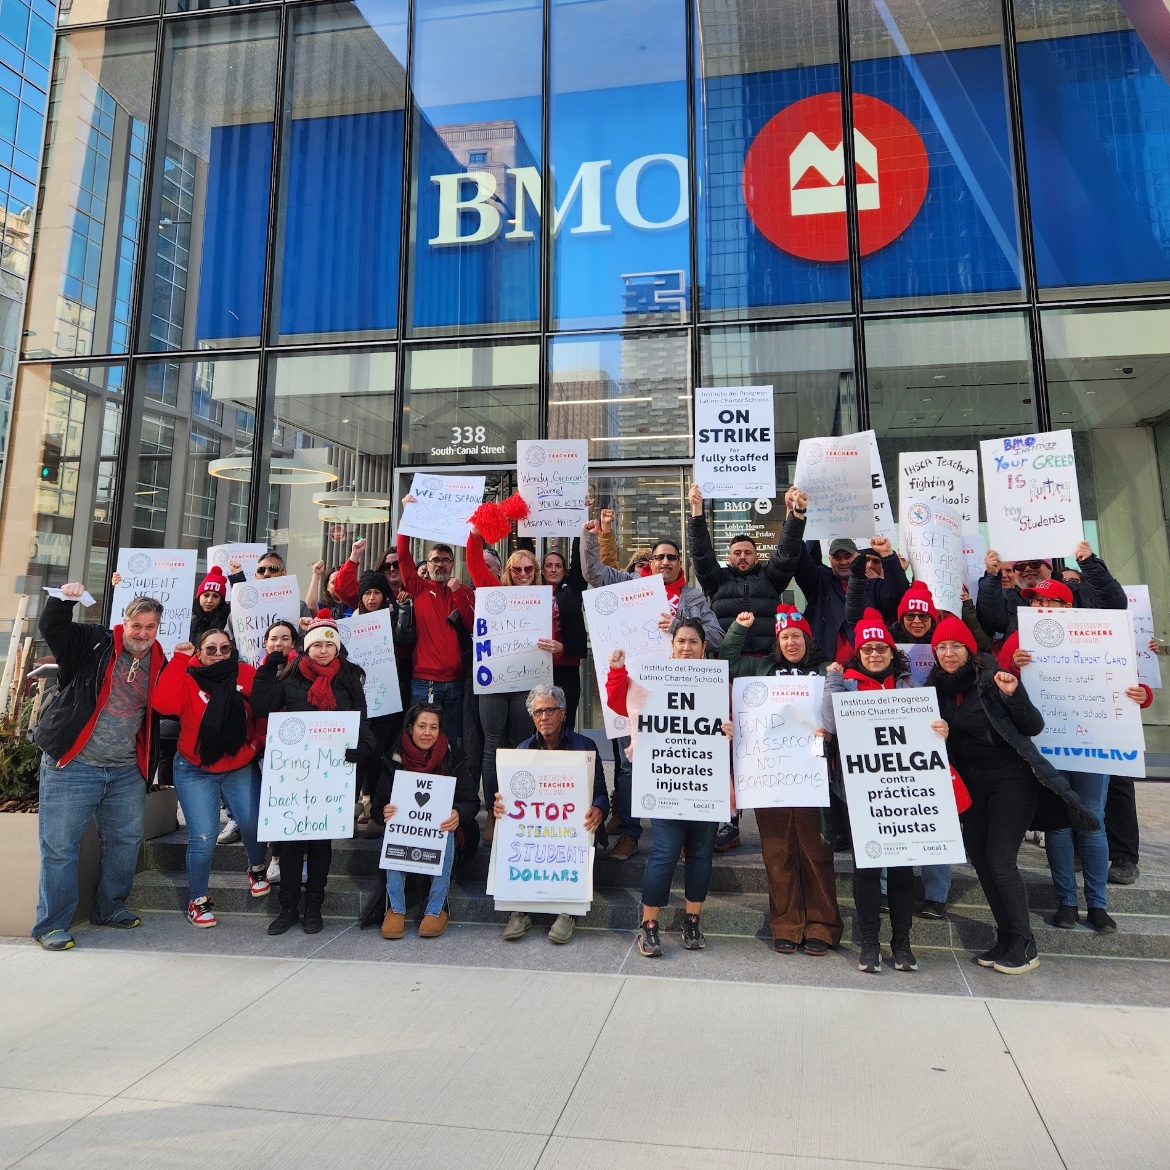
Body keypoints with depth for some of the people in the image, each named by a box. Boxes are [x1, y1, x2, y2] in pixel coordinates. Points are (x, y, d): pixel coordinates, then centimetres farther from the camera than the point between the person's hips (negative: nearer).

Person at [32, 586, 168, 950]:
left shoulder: (159, 663, 6)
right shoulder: (94, 644, -4)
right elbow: (52, 627, -12)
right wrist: (63, 600, -29)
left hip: (127, 770, 5)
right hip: (72, 764, -4)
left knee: (126, 839, 14)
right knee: (60, 844, 1)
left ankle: (110, 908, 32)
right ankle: (51, 924, 14)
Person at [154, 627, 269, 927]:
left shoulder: (246, 675, -7)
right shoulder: (188, 678, -10)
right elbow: (164, 704, -29)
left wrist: (258, 741, -9)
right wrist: (178, 659, -26)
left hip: (241, 770, 1)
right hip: (196, 772, -1)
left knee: (253, 823, -13)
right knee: (203, 839, -7)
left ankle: (256, 868, 20)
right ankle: (197, 900, 18)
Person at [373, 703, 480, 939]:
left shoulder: (453, 757, -6)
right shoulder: (395, 759, -3)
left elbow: (472, 801, -10)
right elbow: (378, 805, -4)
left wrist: (458, 814, -33)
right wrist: (385, 813, -29)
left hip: (442, 829, -1)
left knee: (444, 836, -32)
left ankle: (437, 909, -21)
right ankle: (395, 908, -20)